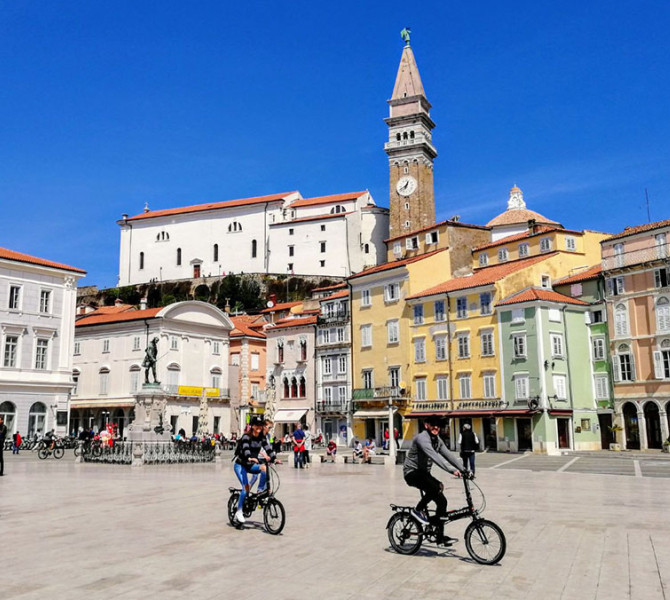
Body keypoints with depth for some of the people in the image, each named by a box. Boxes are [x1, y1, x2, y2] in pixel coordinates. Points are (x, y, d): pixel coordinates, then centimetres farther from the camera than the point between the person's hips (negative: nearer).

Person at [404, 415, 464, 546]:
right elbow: (434, 456, -34)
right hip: (412, 473, -9)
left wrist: (463, 470, -8)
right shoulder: (422, 438, -21)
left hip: (424, 473, 9)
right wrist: (452, 470, -41)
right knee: (436, 487, -33)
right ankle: (418, 510, -11)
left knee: (442, 501, -2)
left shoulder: (437, 440, 7)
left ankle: (440, 536, 7)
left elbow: (448, 455, 3)